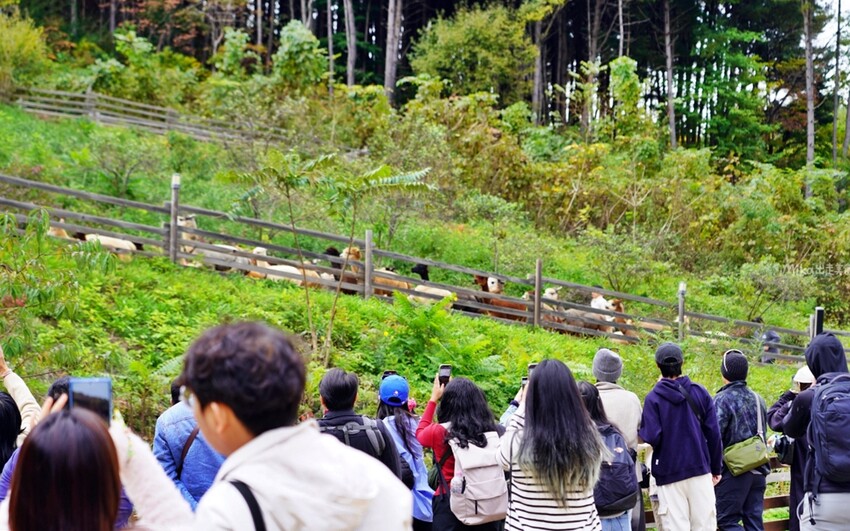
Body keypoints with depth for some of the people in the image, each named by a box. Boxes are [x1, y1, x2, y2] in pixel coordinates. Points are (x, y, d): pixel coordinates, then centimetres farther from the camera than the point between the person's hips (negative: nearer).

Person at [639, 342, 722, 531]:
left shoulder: (653, 398, -6)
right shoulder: (700, 392, 2)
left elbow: (651, 438, -15)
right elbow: (713, 433, 2)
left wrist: (638, 432, 7)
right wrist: (716, 468, 11)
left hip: (669, 474, -2)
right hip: (700, 469, 2)